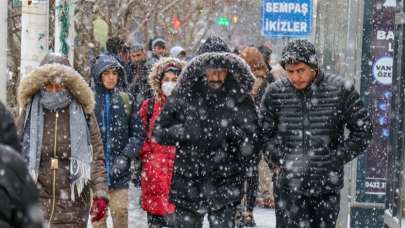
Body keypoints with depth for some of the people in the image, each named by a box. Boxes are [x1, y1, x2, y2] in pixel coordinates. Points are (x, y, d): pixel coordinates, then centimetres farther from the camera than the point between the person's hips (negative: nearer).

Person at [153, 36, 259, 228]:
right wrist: (185, 131, -16)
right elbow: (159, 133, 1)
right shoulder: (183, 95, -2)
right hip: (188, 182, 1)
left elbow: (252, 138, 3)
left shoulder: (240, 97, -1)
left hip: (225, 185, -1)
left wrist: (235, 133, -18)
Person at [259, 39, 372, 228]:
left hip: (327, 187, 0)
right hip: (289, 187, 0)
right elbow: (264, 133, 10)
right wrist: (280, 160, -3)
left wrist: (336, 159, -5)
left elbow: (362, 131, 1)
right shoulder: (275, 93, 0)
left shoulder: (341, 90, -5)